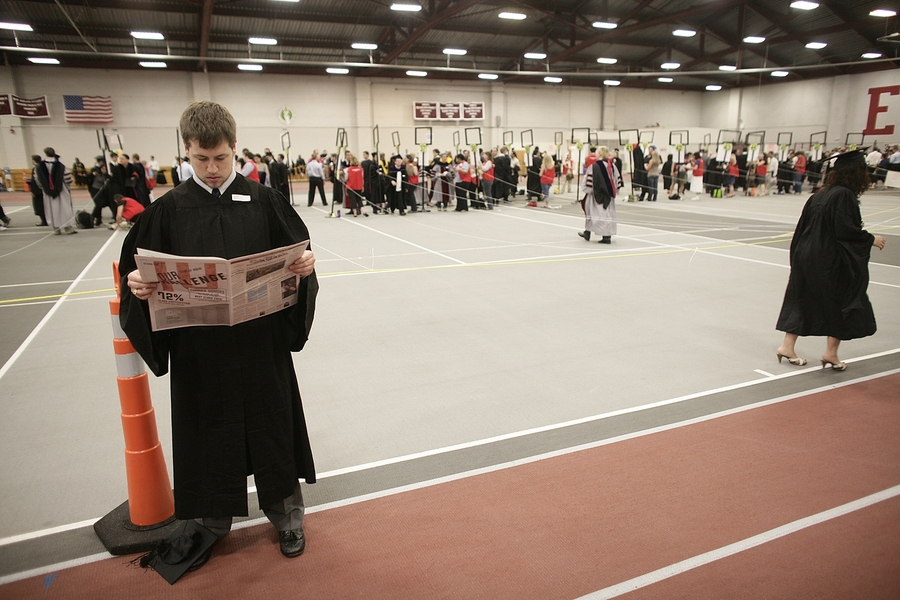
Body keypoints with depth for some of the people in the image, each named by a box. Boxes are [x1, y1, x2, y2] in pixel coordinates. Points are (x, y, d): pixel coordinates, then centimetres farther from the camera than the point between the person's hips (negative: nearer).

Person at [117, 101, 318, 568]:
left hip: (261, 341, 0)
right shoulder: (169, 209, 0)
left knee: (272, 425, 11)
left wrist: (304, 265, -20)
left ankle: (286, 516, 32)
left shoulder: (262, 200, -1)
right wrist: (138, 284, -20)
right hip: (197, 347, 1)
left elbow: (297, 255, 1)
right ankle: (211, 523, 35)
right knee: (207, 433, 13)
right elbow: (142, 273, 1)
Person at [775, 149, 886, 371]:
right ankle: (831, 352, 10)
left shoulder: (820, 195, 10)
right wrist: (871, 240, -7)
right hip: (830, 262, -7)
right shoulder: (844, 195, -14)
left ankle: (787, 346, 11)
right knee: (844, 303, 8)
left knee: (802, 301, 12)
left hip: (807, 256, 7)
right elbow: (845, 230, -20)